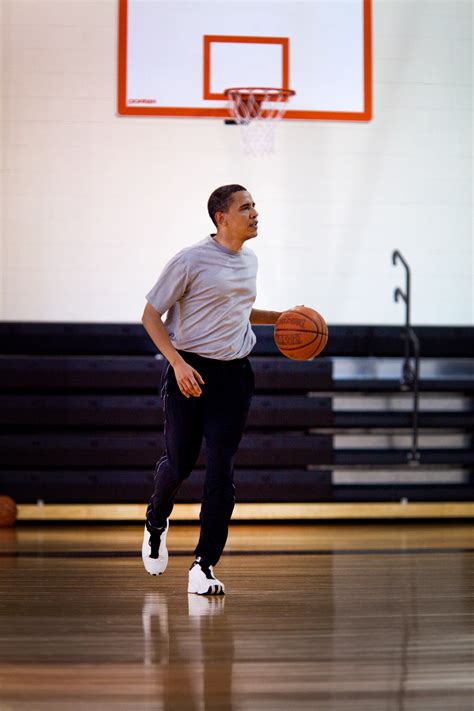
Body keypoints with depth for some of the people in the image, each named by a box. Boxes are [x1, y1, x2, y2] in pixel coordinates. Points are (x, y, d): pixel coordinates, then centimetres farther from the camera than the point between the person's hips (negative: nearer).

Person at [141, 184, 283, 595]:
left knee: (221, 471, -4)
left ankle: (204, 568, -1)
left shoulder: (249, 261, 11)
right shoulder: (191, 261, -10)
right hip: (190, 372, -4)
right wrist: (178, 363, -18)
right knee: (180, 463, 6)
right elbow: (151, 316, -7)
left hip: (234, 375, 4)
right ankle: (156, 521, 41)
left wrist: (279, 317, 14)